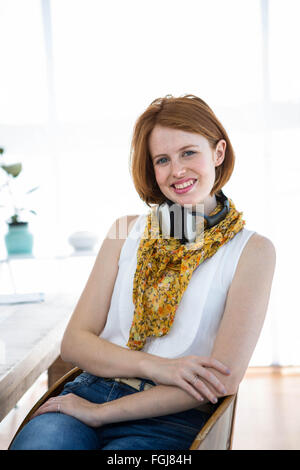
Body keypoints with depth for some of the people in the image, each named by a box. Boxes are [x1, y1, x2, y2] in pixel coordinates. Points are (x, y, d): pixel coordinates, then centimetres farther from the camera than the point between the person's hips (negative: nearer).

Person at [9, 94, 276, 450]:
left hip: (171, 421, -1)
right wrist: (156, 366, -12)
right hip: (90, 392, 2)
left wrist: (100, 412, -10)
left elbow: (223, 379, -7)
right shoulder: (127, 232, 11)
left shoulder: (253, 251, 2)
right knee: (38, 438, -29)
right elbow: (74, 342, 6)